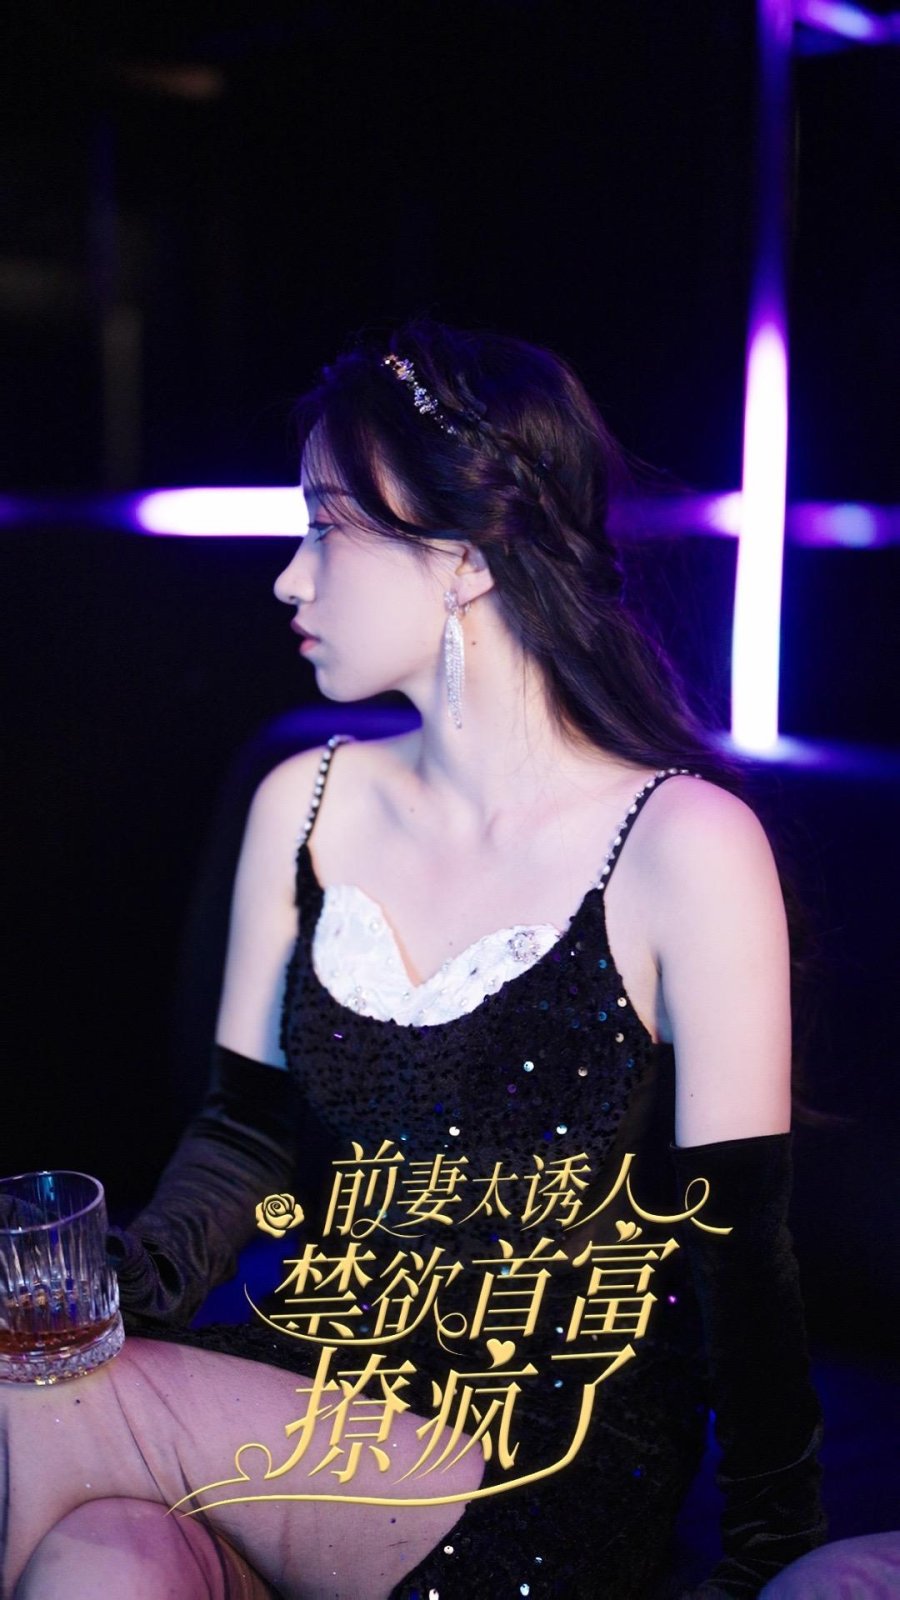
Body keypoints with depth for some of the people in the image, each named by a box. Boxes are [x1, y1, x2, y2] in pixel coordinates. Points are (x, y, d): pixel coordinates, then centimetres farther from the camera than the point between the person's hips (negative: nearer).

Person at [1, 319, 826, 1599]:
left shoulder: (684, 846, -12)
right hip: (299, 1403, 4)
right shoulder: (304, 805, 5)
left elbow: (738, 1248, -7)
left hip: (552, 1472, -4)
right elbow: (245, 1134, 9)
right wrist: (119, 1284, -9)